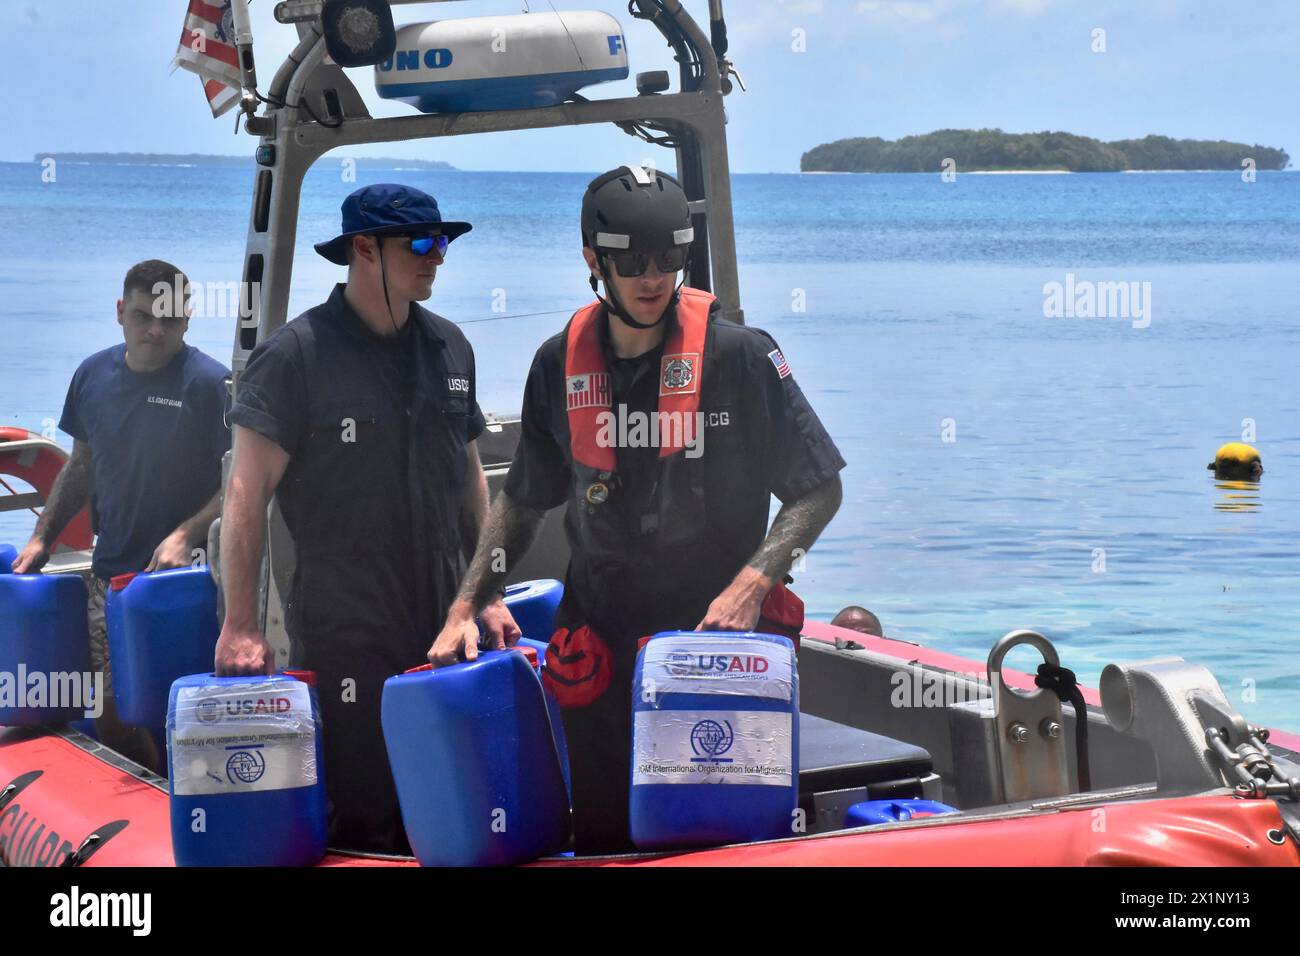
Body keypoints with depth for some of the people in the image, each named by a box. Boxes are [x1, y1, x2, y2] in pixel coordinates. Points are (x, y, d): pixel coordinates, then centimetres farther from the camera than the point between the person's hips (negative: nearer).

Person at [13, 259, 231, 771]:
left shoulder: (210, 382, -7)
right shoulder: (94, 375, 9)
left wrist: (184, 536, -18)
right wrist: (41, 537, 16)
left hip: (182, 574, -5)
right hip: (110, 571, 5)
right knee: (113, 710, 1)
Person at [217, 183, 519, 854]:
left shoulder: (448, 347, 9)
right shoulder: (294, 356, -9)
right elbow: (246, 497, -10)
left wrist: (488, 593, 16)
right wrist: (240, 626, -14)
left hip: (443, 622, 5)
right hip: (341, 635, -5)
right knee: (364, 822, -2)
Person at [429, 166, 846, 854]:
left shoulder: (737, 355, -8)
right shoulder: (561, 366, 5)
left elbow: (818, 492, -5)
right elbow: (523, 501, 17)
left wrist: (751, 584, -19)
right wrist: (465, 606, 8)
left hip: (718, 639, -4)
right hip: (600, 649, 4)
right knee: (602, 839, 11)